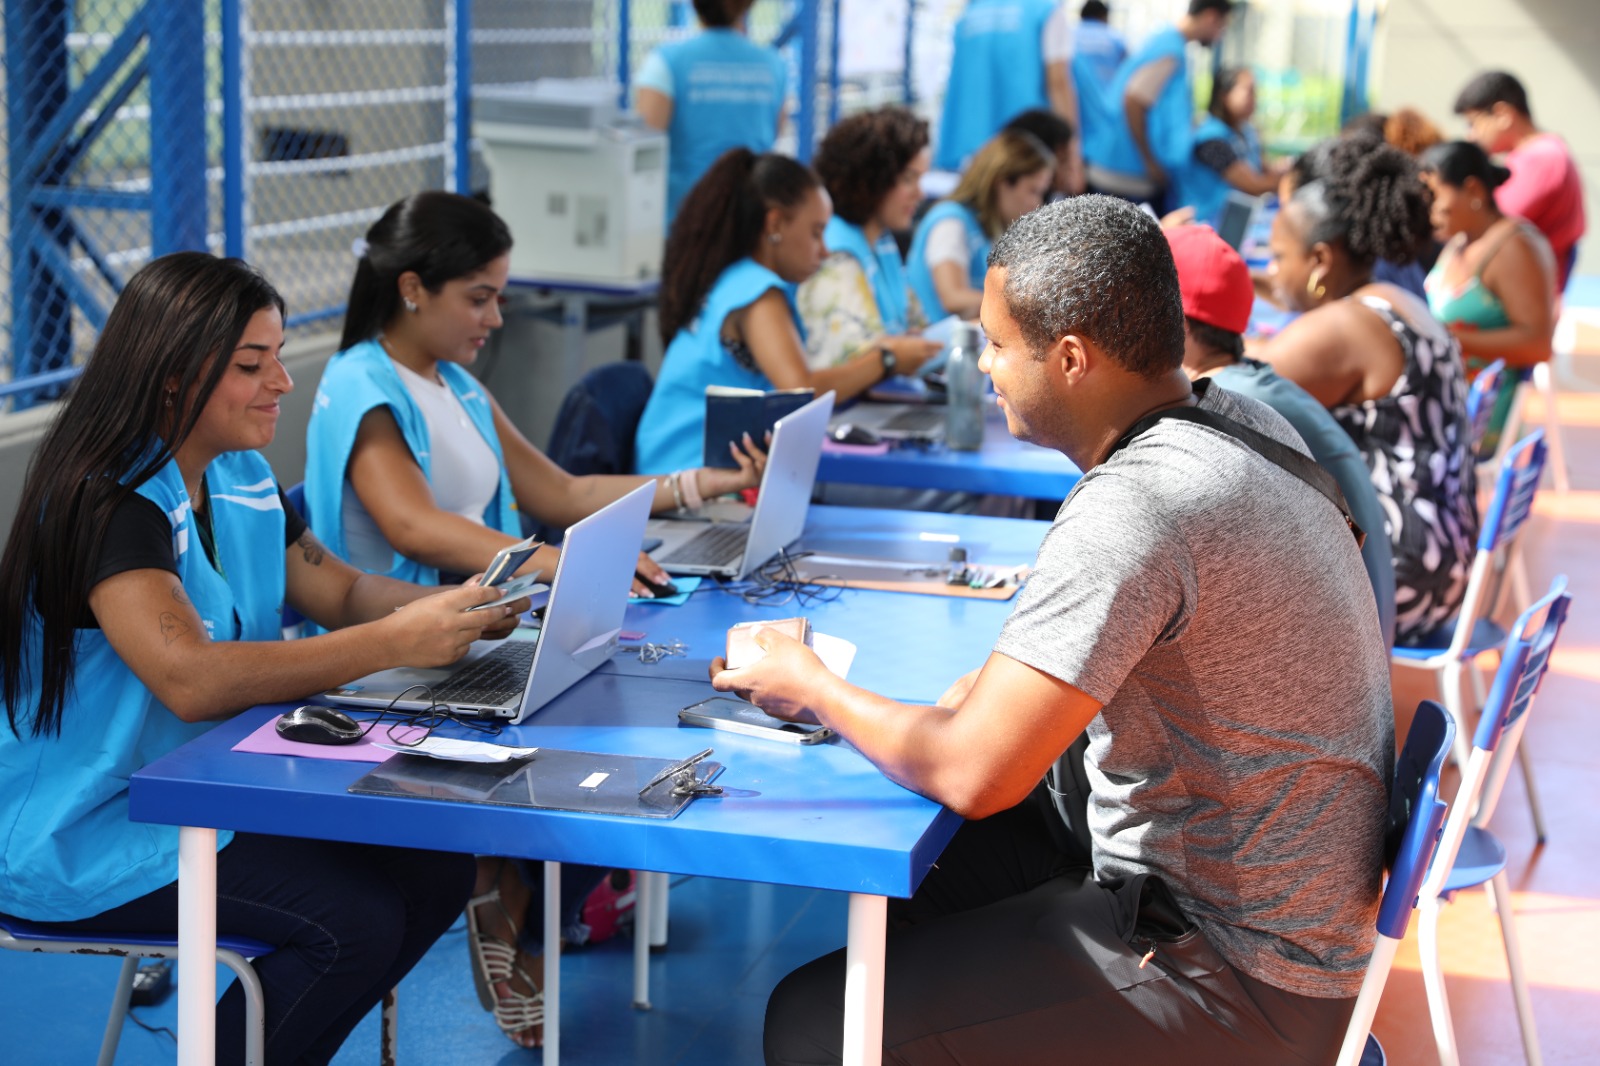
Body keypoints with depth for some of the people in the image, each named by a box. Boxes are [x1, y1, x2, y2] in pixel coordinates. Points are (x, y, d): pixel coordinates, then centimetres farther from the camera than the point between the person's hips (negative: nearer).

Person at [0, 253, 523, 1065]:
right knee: (356, 923, -21)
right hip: (89, 833, -9)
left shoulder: (241, 481, 6)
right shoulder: (106, 505, -22)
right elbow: (191, 679, -35)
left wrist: (463, 607, -9)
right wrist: (394, 643, -35)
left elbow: (341, 592, 12)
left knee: (436, 869, -3)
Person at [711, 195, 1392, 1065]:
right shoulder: (1237, 422, 2)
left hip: (1239, 978, -10)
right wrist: (996, 682, 3)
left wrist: (811, 689, -10)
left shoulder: (1131, 509, -28)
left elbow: (974, 774, -28)